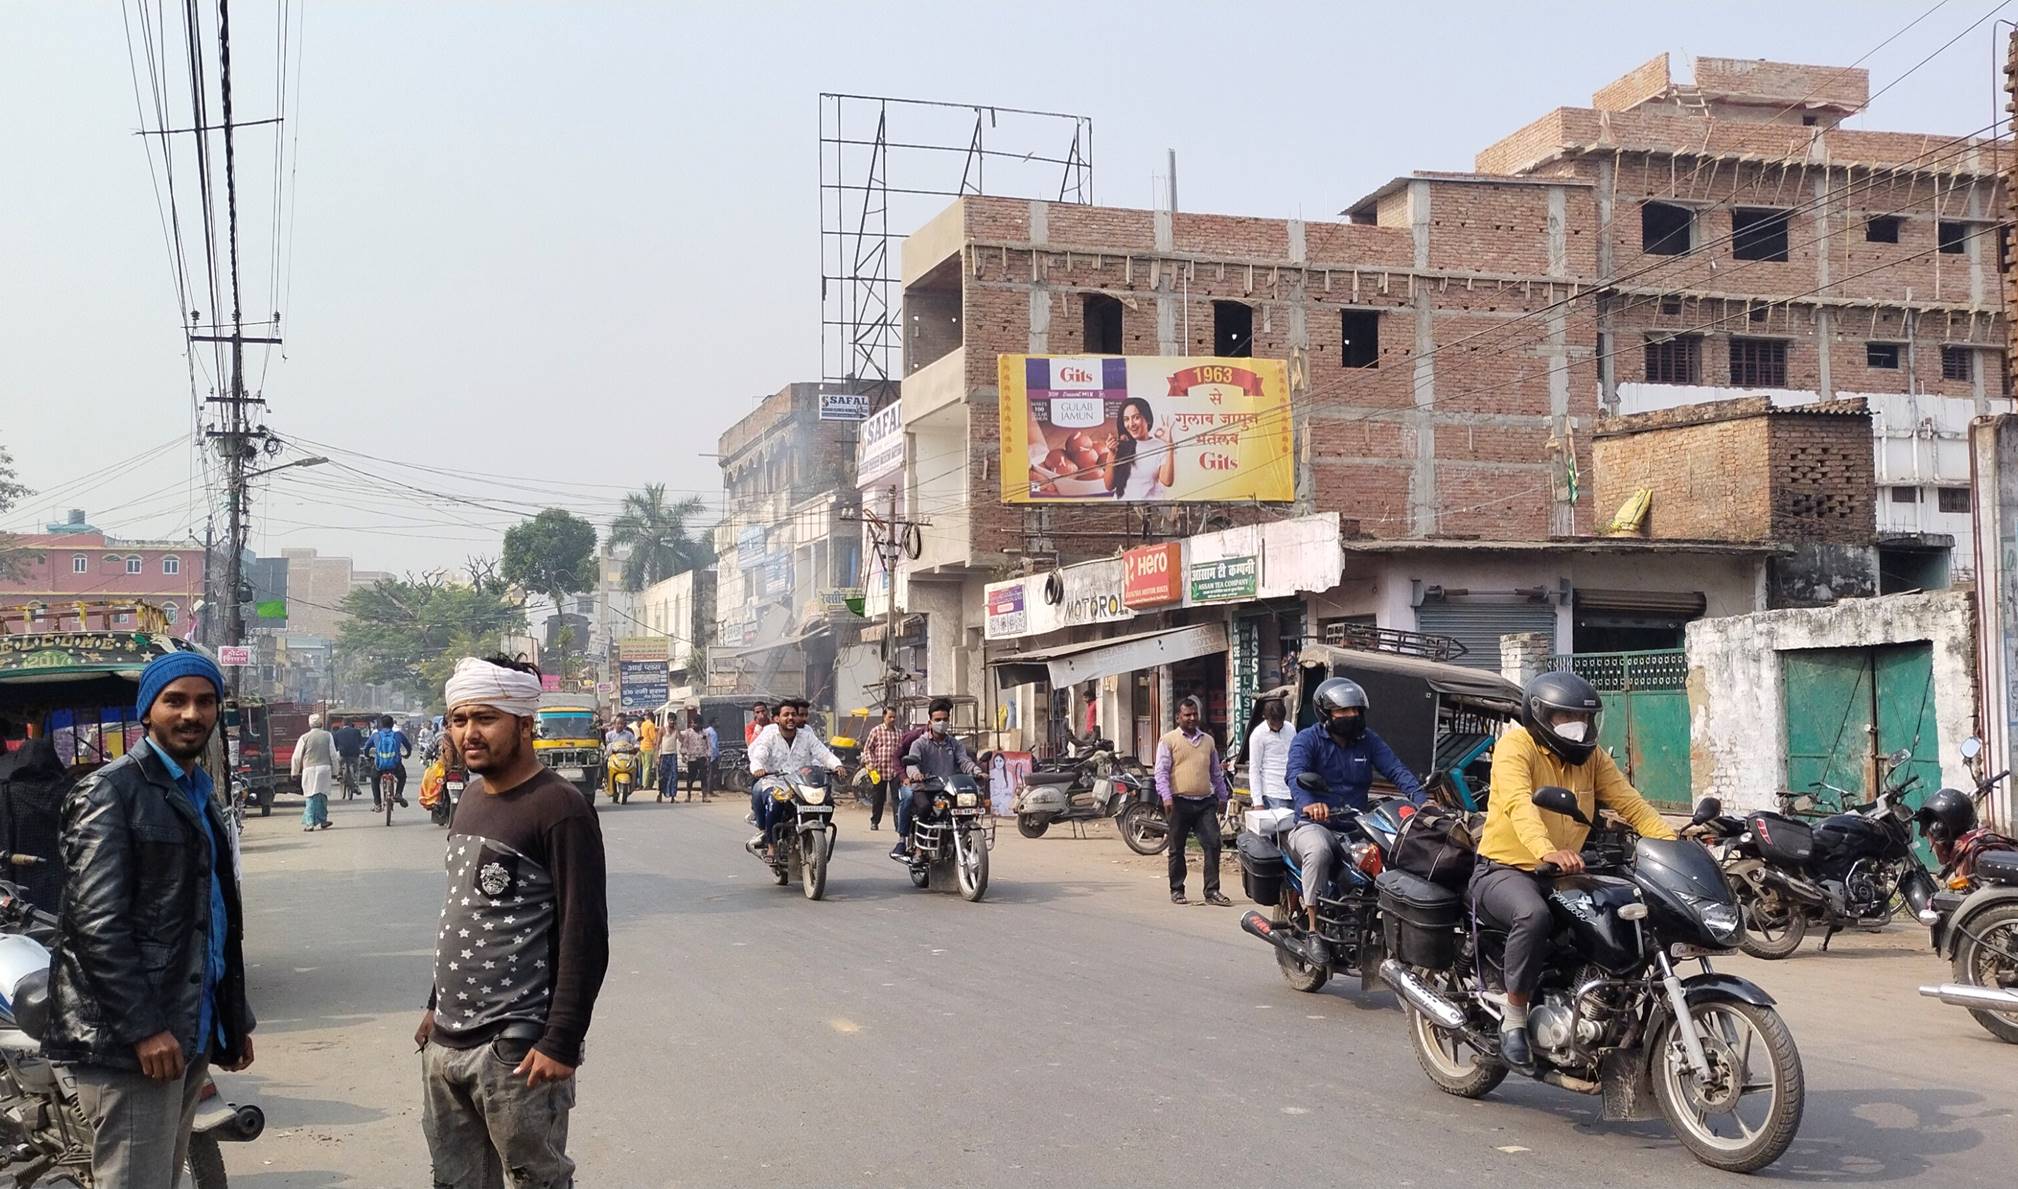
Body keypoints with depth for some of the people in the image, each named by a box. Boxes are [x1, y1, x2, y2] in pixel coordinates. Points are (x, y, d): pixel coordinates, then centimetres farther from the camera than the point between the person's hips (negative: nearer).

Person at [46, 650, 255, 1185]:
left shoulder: (200, 796, 19)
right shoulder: (110, 793, -8)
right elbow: (96, 922, -16)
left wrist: (235, 1018, 18)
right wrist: (143, 1026, -20)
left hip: (193, 1033, 8)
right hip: (129, 1040, -8)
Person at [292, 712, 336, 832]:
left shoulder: (304, 738, -2)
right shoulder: (327, 736, 3)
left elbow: (297, 757, 1)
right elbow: (333, 755, 5)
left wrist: (295, 772, 11)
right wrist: (334, 771, 11)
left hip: (309, 769, -2)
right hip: (325, 768, 2)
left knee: (310, 797, -2)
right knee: (323, 795, 13)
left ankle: (309, 823, -10)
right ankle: (322, 820, 20)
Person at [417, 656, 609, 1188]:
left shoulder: (559, 809, -14)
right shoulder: (472, 796, 12)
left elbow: (585, 938, -17)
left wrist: (562, 1043, -19)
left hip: (516, 1050, -8)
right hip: (445, 1042, 8)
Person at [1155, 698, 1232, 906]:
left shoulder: (1208, 740, 17)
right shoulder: (1168, 740, 2)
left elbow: (1216, 771, 24)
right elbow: (1161, 772, -5)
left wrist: (1222, 796, 22)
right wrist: (1166, 797, -15)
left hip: (1206, 803, 4)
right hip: (1180, 802, -3)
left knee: (1213, 844, -5)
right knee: (1177, 848, 5)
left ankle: (1212, 891, -1)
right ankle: (1176, 891, 15)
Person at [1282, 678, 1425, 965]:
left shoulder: (1368, 740, 14)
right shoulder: (1307, 739, -1)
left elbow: (1396, 770, 0)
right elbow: (1295, 774, -20)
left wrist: (1420, 799, -19)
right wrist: (1308, 803, -43)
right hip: (1314, 824, -4)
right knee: (1318, 850, -38)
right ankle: (1313, 931, -29)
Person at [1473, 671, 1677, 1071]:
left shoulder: (1592, 756, 12)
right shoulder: (1516, 745, -11)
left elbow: (1629, 802, 1)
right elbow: (1519, 804, -28)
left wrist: (1671, 841, -18)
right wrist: (1547, 851, -47)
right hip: (1504, 870, -7)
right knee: (1534, 915, -37)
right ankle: (1514, 1018, -21)